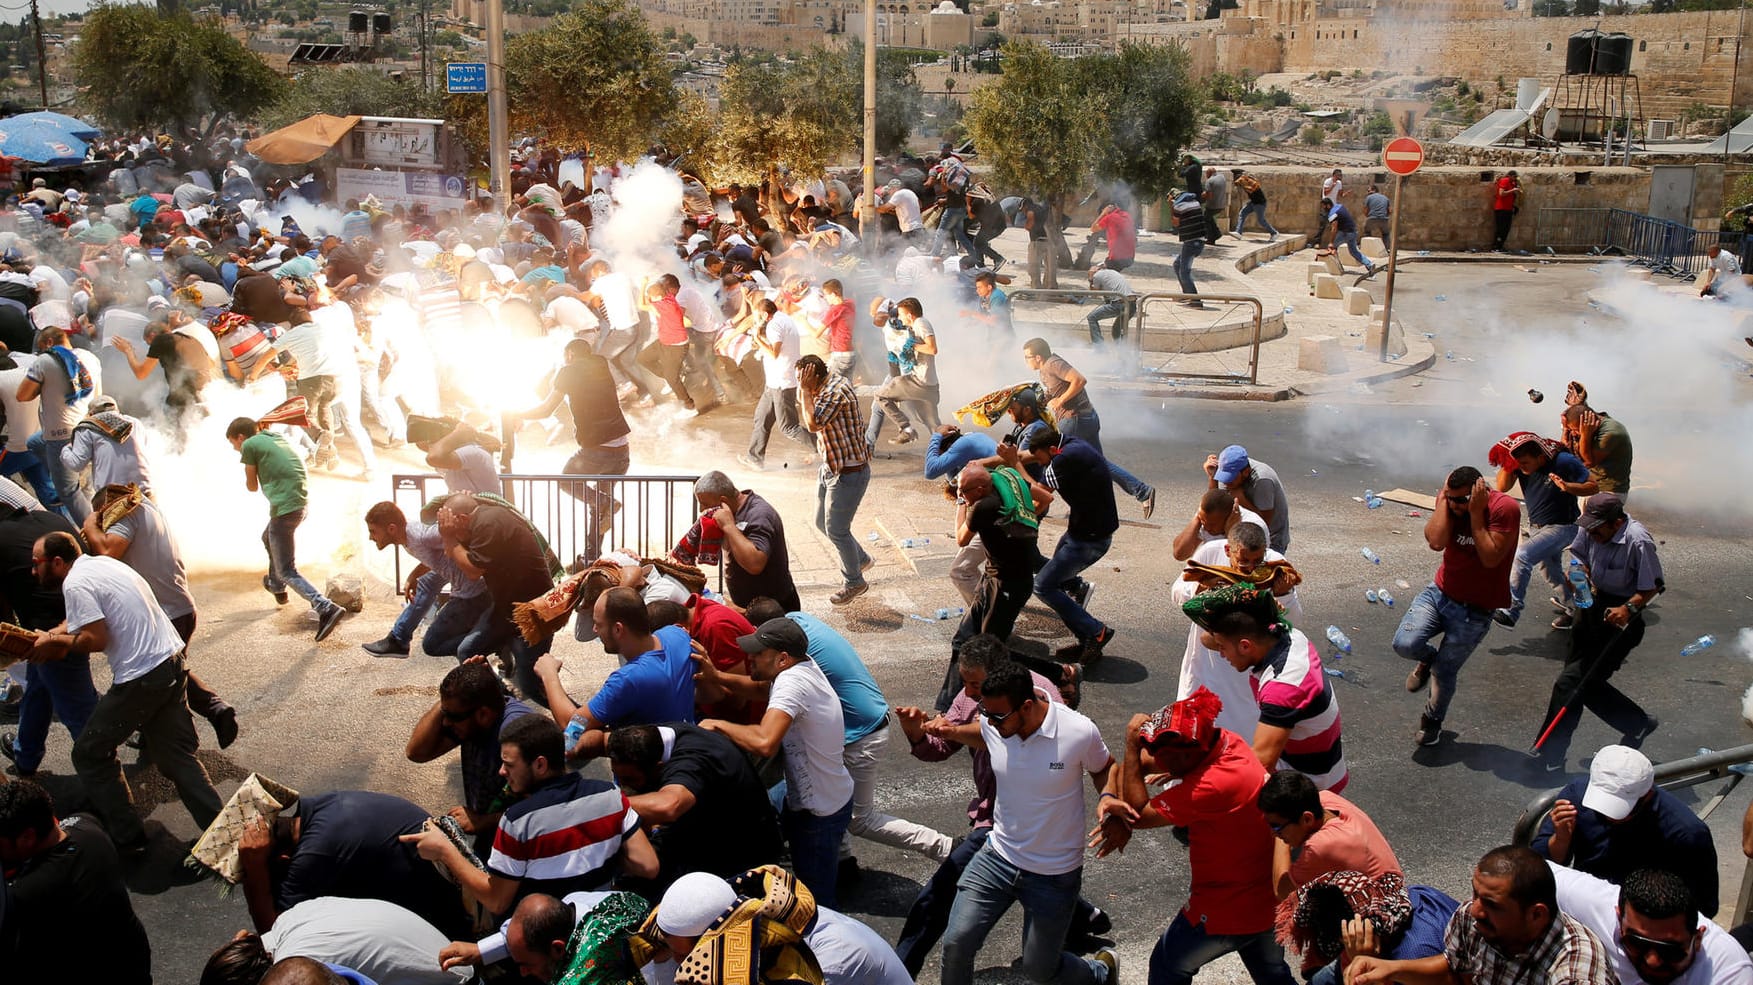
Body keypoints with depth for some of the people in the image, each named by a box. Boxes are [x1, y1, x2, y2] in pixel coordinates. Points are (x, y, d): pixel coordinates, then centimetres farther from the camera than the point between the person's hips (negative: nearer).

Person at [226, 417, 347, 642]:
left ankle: (326, 609, -22)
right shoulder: (276, 438, 20)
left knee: (287, 571, -5)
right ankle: (276, 586, 57)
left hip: (285, 507, -9)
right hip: (301, 503, 9)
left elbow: (252, 486, 5)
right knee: (269, 539, 37)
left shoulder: (249, 445, -1)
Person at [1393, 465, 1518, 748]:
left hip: (1475, 610, -3)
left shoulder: (1504, 508, -20)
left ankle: (1433, 720, 35)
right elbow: (1436, 541, -22)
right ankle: (1428, 658, 19)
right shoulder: (1449, 502, -6)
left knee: (1445, 672, 4)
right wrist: (1443, 499, -19)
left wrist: (1475, 513, -27)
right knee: (1404, 643, -19)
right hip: (1440, 592, 4)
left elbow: (1491, 558, -27)